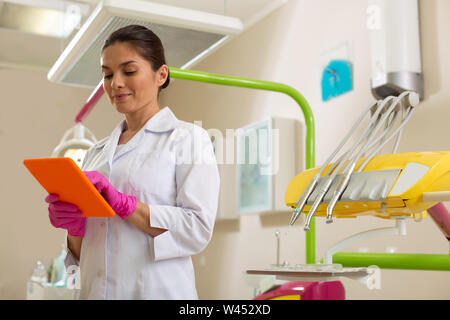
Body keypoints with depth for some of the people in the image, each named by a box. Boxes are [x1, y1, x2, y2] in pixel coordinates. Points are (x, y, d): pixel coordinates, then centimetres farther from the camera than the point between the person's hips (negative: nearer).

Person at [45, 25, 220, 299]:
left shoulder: (188, 138, -3)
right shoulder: (98, 152, 12)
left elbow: (198, 229, -13)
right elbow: (82, 252, 14)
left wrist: (121, 204, -20)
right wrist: (74, 226, -7)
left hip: (158, 290, -4)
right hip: (96, 289, 5)